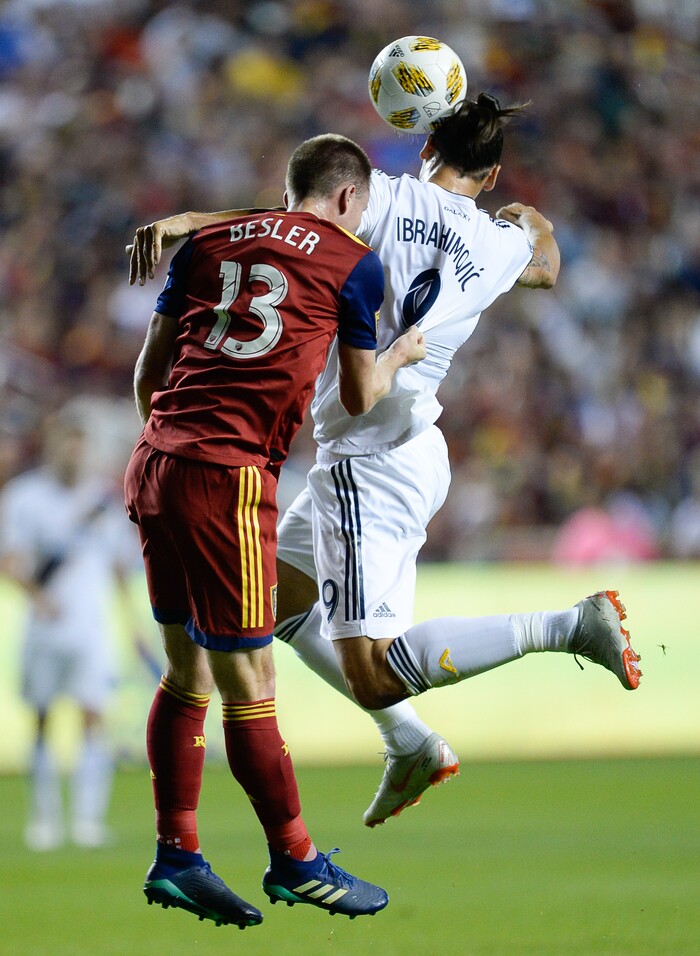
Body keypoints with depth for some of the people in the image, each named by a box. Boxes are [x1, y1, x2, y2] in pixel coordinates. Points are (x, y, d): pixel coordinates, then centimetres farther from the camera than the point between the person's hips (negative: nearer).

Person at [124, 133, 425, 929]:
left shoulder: (206, 244, 18)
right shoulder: (353, 265, 5)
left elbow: (147, 373, 18)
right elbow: (359, 400, 14)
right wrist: (398, 356, 33)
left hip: (154, 465, 6)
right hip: (228, 477, -6)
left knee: (188, 669, 14)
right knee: (247, 681, 0)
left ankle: (175, 856, 15)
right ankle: (294, 862, 9)